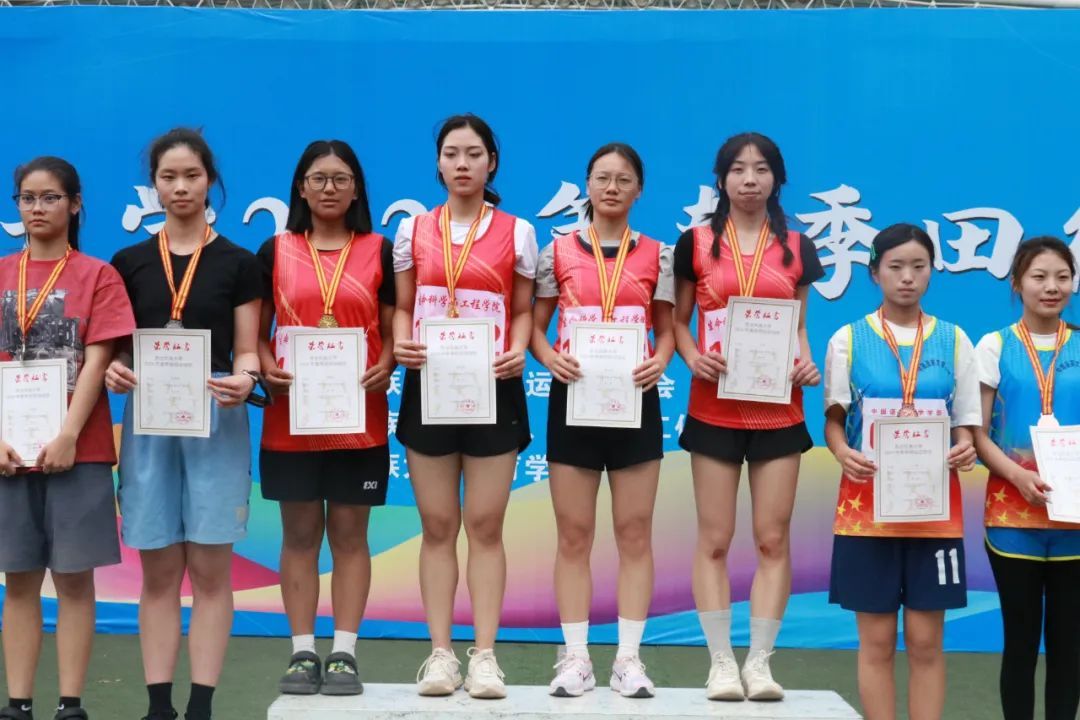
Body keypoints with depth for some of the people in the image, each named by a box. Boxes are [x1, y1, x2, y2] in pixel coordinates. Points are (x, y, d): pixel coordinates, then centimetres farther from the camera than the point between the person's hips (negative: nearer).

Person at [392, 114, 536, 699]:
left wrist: (518, 351, -14)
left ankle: (485, 655, 5)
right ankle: (440, 654, 10)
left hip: (493, 388, -1)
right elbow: (402, 307, 10)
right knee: (437, 525, 4)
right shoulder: (413, 230, 8)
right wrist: (400, 344, -10)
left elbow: (523, 311, 5)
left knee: (485, 524, 1)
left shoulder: (516, 232, 4)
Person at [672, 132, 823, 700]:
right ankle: (721, 662, 7)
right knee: (714, 538, 1)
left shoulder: (796, 248, 8)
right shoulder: (696, 243, 3)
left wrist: (807, 363, -7)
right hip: (714, 409, -1)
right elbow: (677, 320, 6)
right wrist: (691, 356, -14)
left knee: (773, 539, 1)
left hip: (778, 409, 2)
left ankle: (760, 661, 8)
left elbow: (798, 326, 13)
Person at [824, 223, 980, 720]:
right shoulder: (849, 339, 2)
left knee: (926, 641, 3)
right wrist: (843, 454, -16)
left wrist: (966, 449, -14)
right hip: (868, 505, -1)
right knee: (877, 641, 2)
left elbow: (966, 423, 8)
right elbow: (834, 420, 5)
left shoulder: (954, 340, 6)